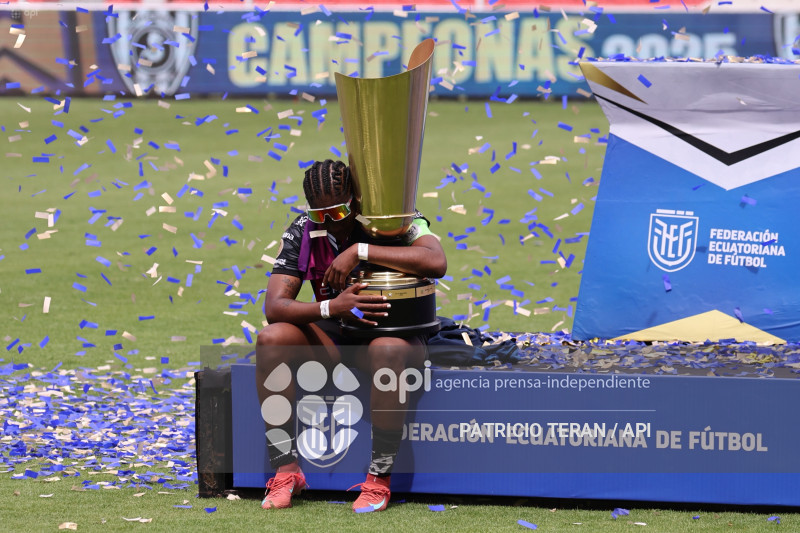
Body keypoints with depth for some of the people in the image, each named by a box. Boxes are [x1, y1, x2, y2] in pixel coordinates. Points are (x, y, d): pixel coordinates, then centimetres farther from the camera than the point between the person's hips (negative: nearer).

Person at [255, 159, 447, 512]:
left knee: (388, 351, -40)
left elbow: (436, 263, -36)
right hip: (334, 337, 4)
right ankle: (286, 470, -18)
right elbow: (274, 307, -14)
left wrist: (360, 251, -35)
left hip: (395, 333, -4)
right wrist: (331, 308, -34)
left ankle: (378, 480, -27)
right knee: (271, 341, -25)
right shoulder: (303, 232, -6)